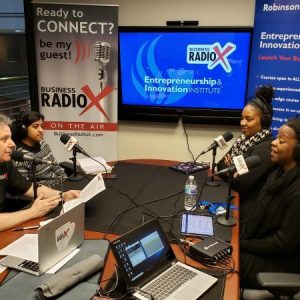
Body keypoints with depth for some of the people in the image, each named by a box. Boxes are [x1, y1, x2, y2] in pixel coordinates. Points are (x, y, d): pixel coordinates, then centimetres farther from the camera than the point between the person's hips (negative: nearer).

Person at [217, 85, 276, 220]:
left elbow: (241, 184, -24)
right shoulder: (246, 138, 5)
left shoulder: (266, 148, -20)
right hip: (234, 201, 7)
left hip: (248, 210, -7)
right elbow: (220, 165, 4)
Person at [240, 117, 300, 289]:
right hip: (263, 247, 8)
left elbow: (284, 244, -23)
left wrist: (243, 245, -14)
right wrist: (240, 239, -2)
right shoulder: (280, 174, 2)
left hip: (279, 263, -7)